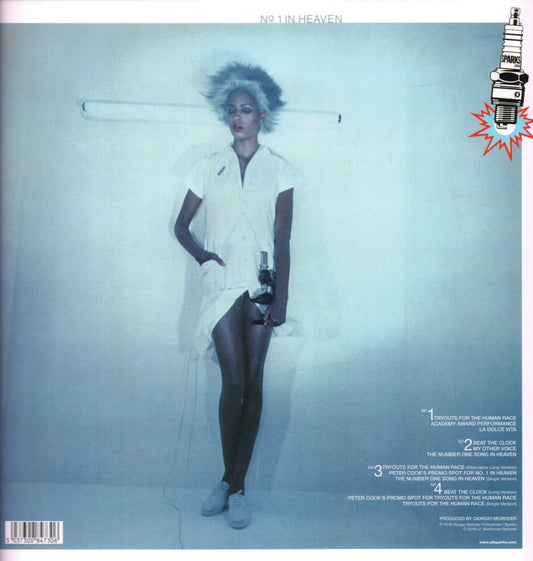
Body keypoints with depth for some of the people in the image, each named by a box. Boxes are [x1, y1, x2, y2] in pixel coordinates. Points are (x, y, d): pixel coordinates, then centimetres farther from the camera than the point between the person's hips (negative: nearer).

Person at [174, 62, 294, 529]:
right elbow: (182, 225, 14)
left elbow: (282, 239, 1)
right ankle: (231, 480, 11)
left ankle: (235, 485, 11)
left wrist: (282, 297, -6)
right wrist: (200, 252, -7)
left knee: (253, 381, 1)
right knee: (234, 381, -7)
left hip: (262, 282, 0)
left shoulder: (279, 170, 7)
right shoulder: (208, 168, 10)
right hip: (222, 281, 0)